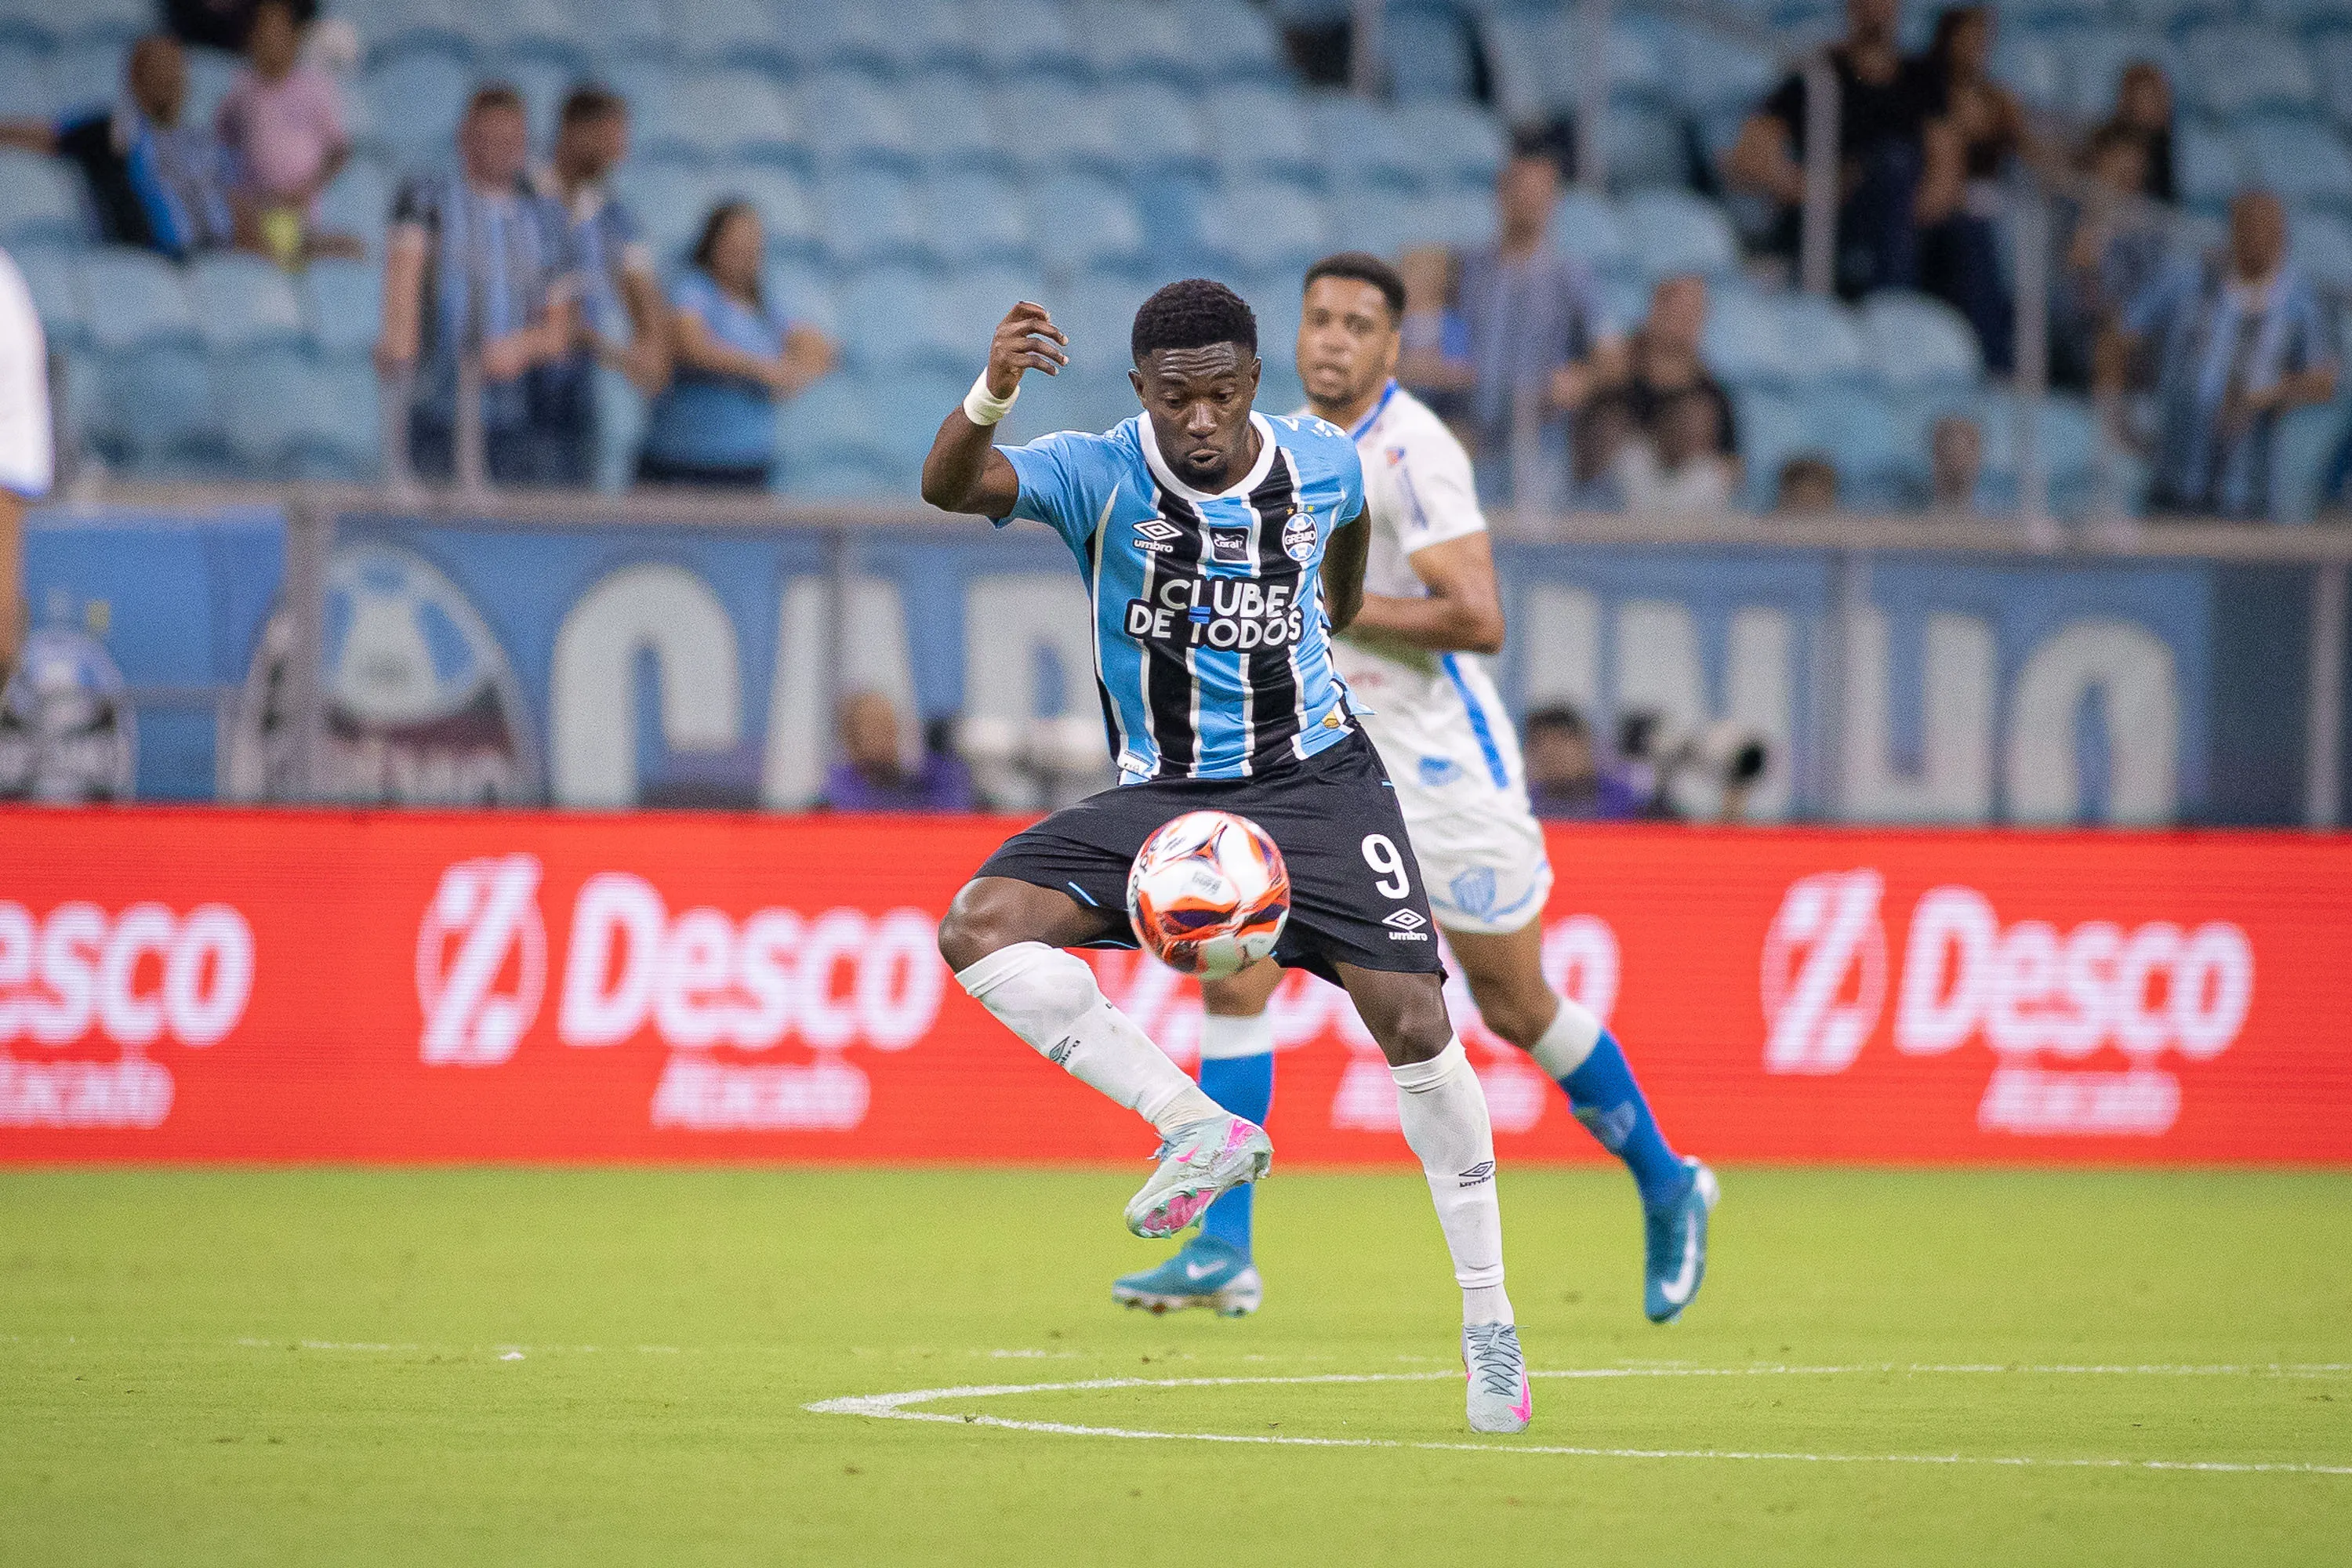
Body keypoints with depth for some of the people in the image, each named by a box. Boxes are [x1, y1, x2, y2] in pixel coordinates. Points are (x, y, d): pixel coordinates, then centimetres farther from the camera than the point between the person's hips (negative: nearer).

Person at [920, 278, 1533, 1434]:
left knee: (1414, 1024, -14)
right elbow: (952, 485, -32)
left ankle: (1489, 1329, -2)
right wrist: (991, 394, -52)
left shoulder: (1323, 464, -4)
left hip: (1315, 778, 0)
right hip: (1163, 796, 0)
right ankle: (1199, 1127, -21)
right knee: (979, 927, -23)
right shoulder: (1101, 477, -13)